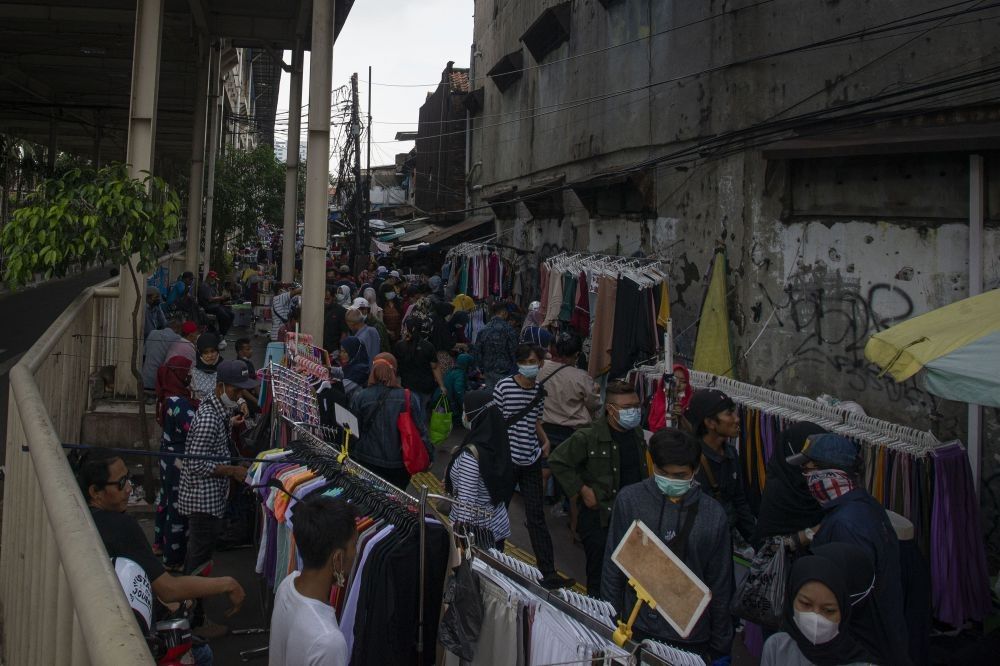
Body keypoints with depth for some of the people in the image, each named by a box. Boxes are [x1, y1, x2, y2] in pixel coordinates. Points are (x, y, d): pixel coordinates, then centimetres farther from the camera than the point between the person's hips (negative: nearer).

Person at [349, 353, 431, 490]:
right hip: (399, 465, 0)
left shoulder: (359, 398, -11)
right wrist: (428, 456, 7)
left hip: (368, 463, 0)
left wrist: (351, 457, 11)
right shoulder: (408, 398, -10)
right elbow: (421, 430, -5)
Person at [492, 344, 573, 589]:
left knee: (537, 516, 4)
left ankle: (548, 573, 6)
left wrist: (545, 440, 4)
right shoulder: (504, 387, -11)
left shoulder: (540, 392, 5)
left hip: (531, 461, 4)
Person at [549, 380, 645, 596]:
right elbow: (557, 461, -12)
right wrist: (582, 490, -13)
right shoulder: (588, 438, -18)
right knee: (599, 573, 1)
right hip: (600, 517, -6)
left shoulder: (637, 432, 3)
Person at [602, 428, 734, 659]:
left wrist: (720, 649, 6)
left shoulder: (714, 515, -7)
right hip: (636, 631, 0)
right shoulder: (630, 500, -9)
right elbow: (613, 566, -1)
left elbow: (720, 586, 1)